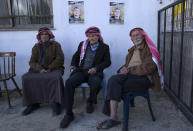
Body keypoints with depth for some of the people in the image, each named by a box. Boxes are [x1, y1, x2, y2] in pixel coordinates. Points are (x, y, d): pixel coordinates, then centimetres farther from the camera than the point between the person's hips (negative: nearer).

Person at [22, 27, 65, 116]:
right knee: (26, 78, -22)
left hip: (53, 69, -3)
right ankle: (33, 103, -11)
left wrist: (50, 68, -13)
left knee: (56, 77, -36)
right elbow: (32, 62, 5)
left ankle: (56, 103, -23)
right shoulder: (36, 47, 14)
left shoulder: (55, 45, 6)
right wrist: (40, 69, -15)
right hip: (38, 70, 3)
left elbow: (60, 59, -4)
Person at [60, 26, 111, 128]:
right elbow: (76, 56, 27)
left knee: (96, 83, -38)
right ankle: (69, 114, -21)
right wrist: (73, 64, 6)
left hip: (94, 73, -2)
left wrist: (96, 68, -12)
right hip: (81, 71, 3)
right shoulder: (82, 45, 18)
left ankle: (90, 102, -1)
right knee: (69, 82, -28)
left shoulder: (104, 47, 10)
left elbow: (107, 62, 4)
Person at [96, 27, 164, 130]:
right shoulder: (132, 50, 25)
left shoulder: (149, 49, 2)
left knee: (114, 87, -27)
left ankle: (112, 117, -17)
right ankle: (113, 117, -28)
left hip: (144, 78, -6)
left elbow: (148, 68, -12)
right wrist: (123, 69, 1)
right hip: (130, 75, 6)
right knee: (113, 80, -26)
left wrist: (129, 70, -13)